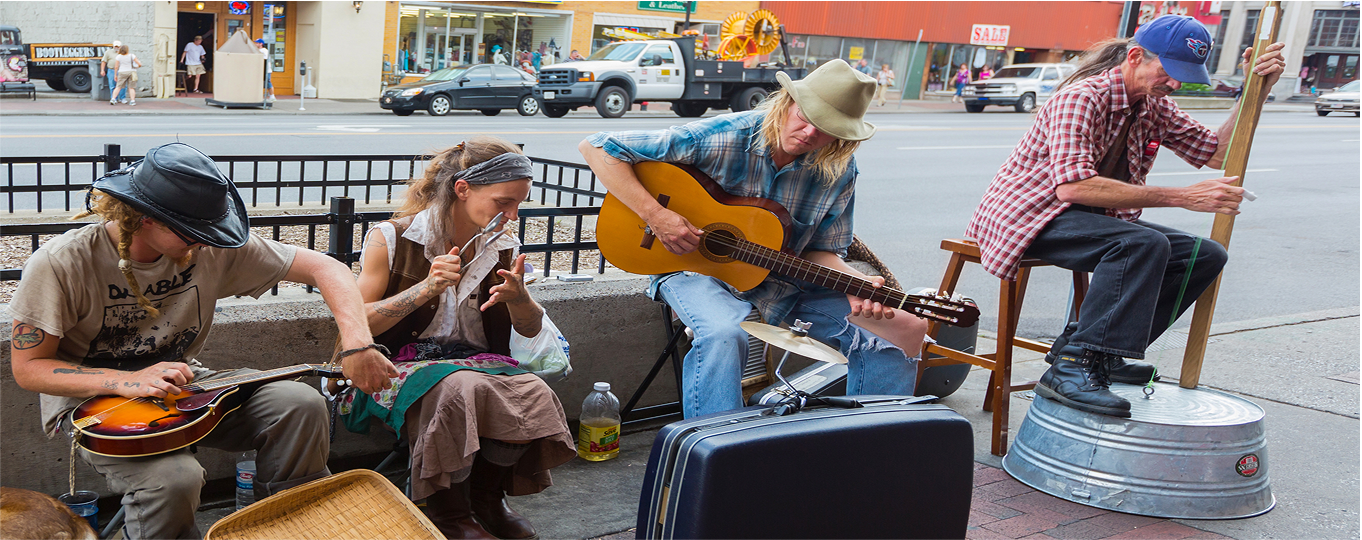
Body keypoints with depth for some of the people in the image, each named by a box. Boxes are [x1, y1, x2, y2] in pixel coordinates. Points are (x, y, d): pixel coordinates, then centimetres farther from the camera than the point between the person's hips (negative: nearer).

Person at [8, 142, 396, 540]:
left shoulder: (210, 247, -11)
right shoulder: (61, 264, -19)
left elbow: (325, 267, -11)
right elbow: (27, 367, -12)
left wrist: (358, 345, -27)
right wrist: (126, 381, -27)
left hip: (181, 382, 4)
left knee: (301, 405, -20)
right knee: (174, 477, -35)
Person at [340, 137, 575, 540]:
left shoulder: (501, 249, 7)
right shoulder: (392, 239, -6)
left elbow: (531, 331, 12)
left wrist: (519, 298, -12)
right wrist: (425, 289, -22)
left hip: (475, 361, 4)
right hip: (402, 365, -4)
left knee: (534, 393, -27)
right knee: (460, 389, -37)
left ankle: (486, 494, 1)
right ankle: (445, 507, -11)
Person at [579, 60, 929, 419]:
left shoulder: (839, 171, -8)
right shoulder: (720, 139, -20)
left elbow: (819, 250, 3)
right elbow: (596, 147, -18)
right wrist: (655, 215, -27)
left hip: (779, 281, 4)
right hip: (696, 267, -4)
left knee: (906, 332, -5)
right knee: (723, 334, -40)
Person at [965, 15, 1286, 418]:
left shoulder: (1154, 106, 8)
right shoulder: (1082, 97, -20)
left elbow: (1216, 153, 15)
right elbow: (1072, 186, -33)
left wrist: (1256, 91, -1)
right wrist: (1181, 197, -32)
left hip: (1096, 216, 9)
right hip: (1029, 214, -9)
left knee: (1205, 255, -3)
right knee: (1144, 244, -34)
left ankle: (1101, 350, -5)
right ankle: (1071, 369, -35)